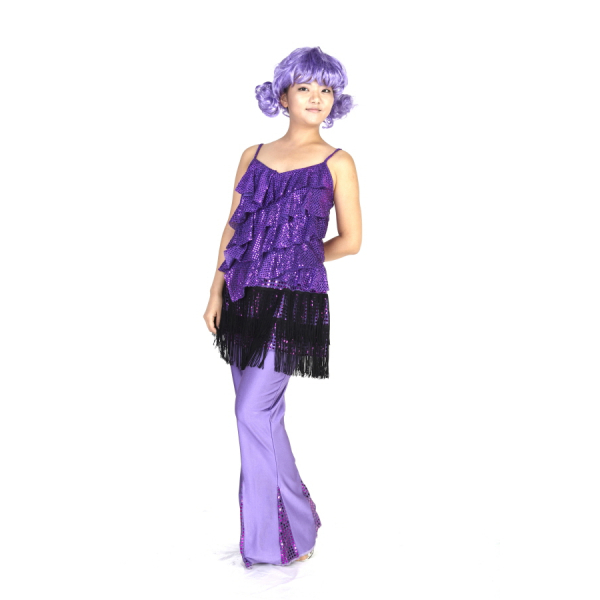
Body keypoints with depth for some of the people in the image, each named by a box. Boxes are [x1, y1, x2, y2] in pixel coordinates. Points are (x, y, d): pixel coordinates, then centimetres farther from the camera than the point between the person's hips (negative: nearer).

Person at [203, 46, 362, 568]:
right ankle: (276, 528, 25)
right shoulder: (254, 156, 12)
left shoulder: (337, 163, 1)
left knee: (255, 412, -10)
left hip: (294, 300, -5)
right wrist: (217, 291, 5)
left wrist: (297, 261, 10)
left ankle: (283, 537, 6)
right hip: (245, 300, 5)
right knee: (261, 415, 10)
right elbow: (233, 228, 12)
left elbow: (350, 240, 4)